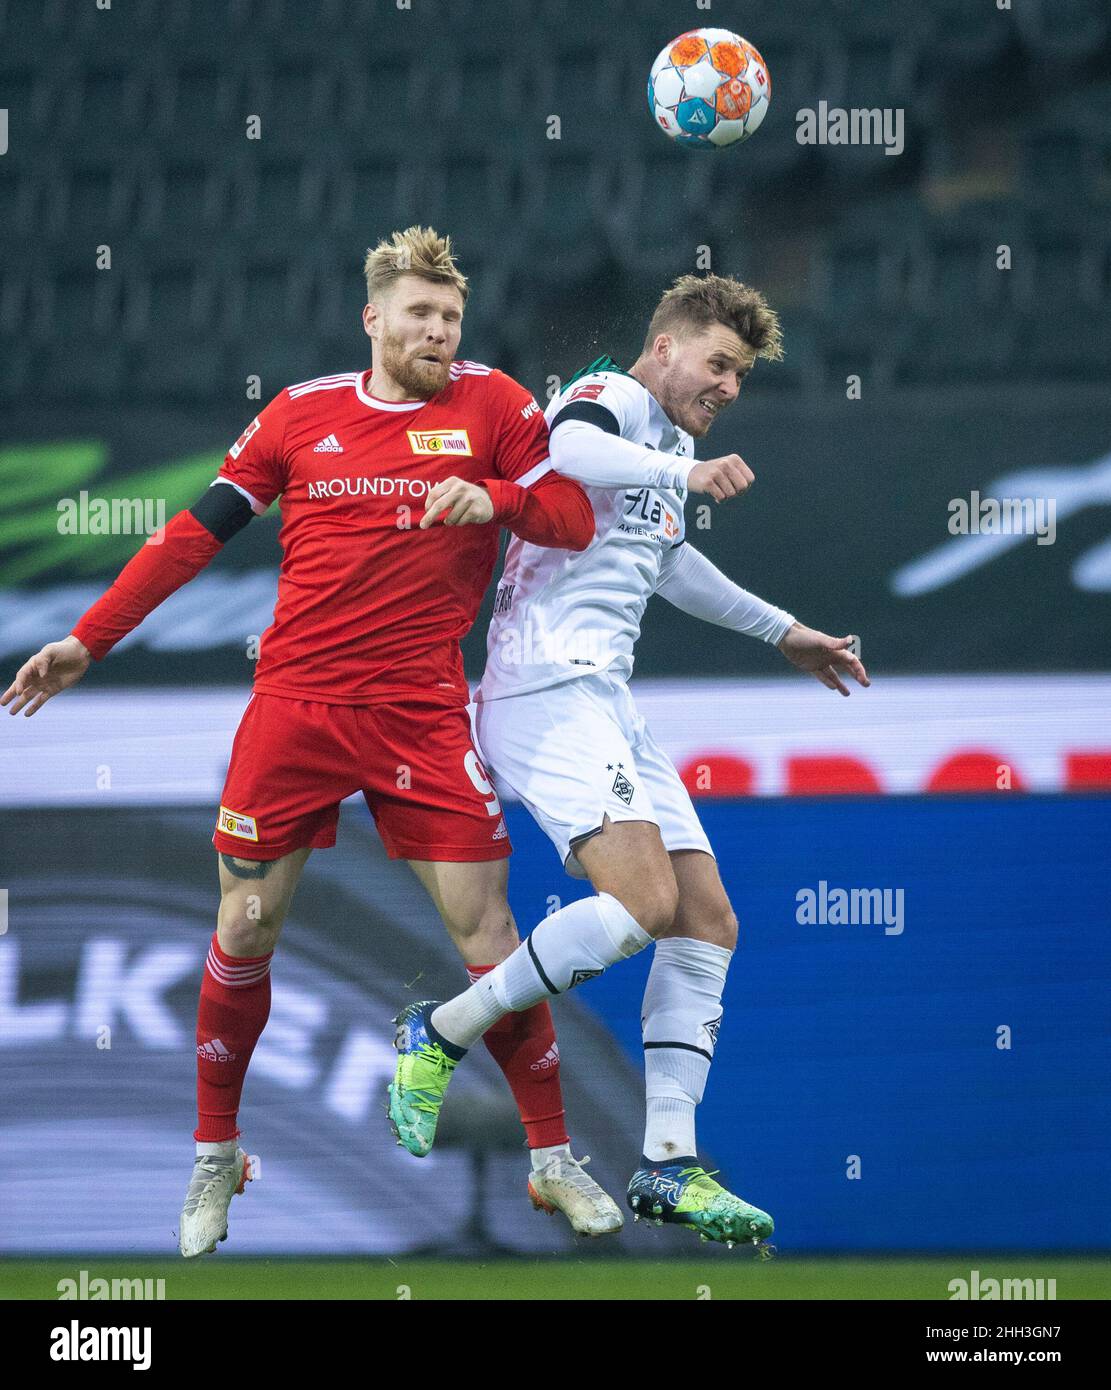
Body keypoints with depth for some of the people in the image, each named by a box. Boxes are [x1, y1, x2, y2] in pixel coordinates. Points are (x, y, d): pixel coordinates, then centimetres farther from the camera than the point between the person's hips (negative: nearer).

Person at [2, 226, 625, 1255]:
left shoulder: (490, 405, 3)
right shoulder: (301, 414, 7)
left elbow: (572, 520, -1)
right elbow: (197, 532, 11)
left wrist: (494, 497, -21)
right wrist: (88, 640, 9)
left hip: (422, 712, -1)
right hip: (294, 705, 1)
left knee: (484, 927, -5)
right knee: (244, 930, 3)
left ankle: (552, 1159, 7)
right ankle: (214, 1159, 20)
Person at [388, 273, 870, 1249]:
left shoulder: (667, 444, 24)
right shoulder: (611, 397, -5)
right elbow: (568, 448, -31)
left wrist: (783, 633, 51)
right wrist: (688, 471, -41)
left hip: (604, 707, 10)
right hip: (550, 687, -10)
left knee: (708, 923, 3)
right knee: (643, 900, -25)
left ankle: (667, 1164, 2)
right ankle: (444, 1032, -10)